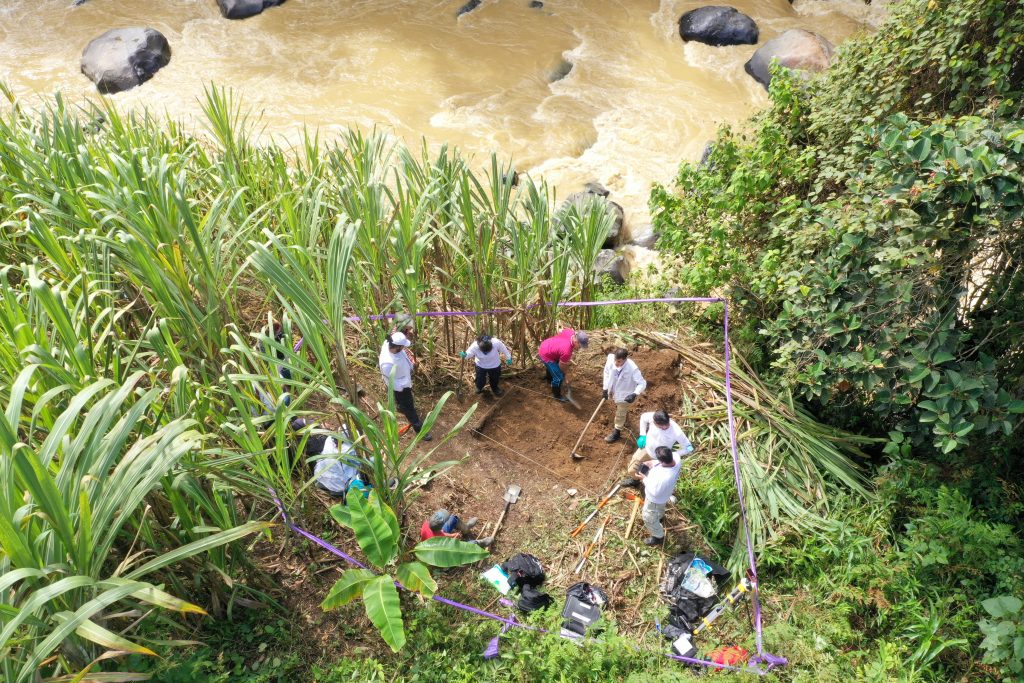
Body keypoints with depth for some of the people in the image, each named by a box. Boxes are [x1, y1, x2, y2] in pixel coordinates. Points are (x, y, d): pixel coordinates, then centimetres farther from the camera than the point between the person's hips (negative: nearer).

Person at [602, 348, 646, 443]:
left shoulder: (632, 369, -39)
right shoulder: (611, 359, -28)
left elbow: (642, 383, -30)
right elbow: (607, 373, -8)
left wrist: (634, 394, -46)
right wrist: (605, 388, -5)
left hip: (625, 394, -5)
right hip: (615, 391, 5)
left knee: (620, 414, 15)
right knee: (619, 408, 33)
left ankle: (617, 432, 40)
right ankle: (622, 423, 63)